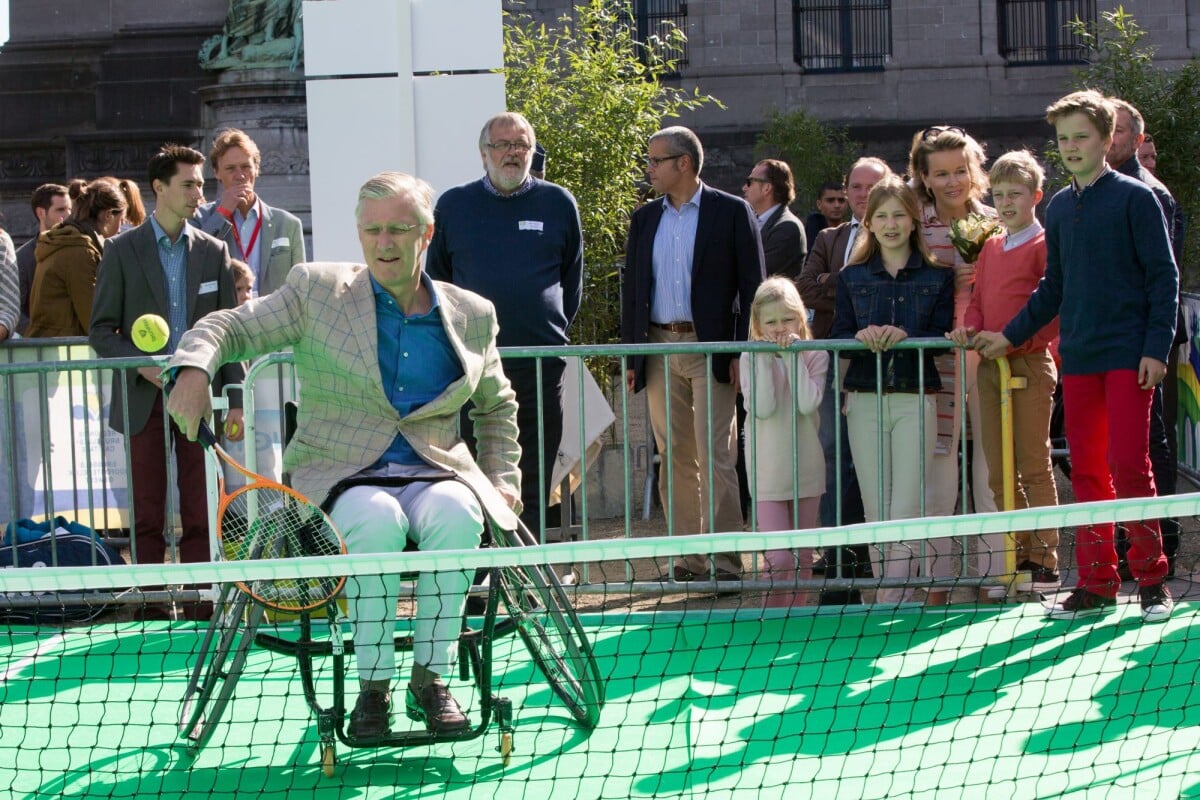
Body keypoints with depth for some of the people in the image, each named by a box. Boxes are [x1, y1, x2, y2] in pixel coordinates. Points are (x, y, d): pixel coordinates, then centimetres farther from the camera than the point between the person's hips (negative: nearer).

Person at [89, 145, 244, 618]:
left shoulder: (213, 252, 8)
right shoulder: (122, 251, 2)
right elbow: (101, 331, 2)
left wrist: (235, 400, 3)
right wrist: (143, 366, -14)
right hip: (144, 401, -1)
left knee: (200, 517, 1)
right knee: (147, 517, 2)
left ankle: (200, 611, 5)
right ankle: (150, 613, 6)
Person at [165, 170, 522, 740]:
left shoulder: (472, 315, 12)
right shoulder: (317, 291, 5)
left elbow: (495, 405, 27)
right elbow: (227, 328, 2)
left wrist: (501, 479, 13)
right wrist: (193, 368, -21)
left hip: (435, 474, 2)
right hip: (341, 476, -2)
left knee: (457, 514, -34)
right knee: (377, 520, -37)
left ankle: (431, 677, -22)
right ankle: (373, 685, -24)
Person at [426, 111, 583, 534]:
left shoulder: (558, 204, 7)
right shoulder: (453, 205, 6)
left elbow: (572, 279, 18)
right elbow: (435, 278, 15)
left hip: (540, 367, 1)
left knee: (534, 481, 5)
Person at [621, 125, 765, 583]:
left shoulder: (732, 213, 0)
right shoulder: (644, 219, 13)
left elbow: (752, 287, -2)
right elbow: (631, 287, 15)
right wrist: (630, 355, 8)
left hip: (711, 350, -5)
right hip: (658, 349, 5)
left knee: (716, 458, -7)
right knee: (675, 458, 5)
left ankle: (726, 560, -6)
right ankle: (687, 559, 9)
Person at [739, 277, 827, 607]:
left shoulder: (815, 356, 0)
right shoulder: (751, 359, -3)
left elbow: (808, 404, -16)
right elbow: (763, 409, -16)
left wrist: (793, 357, -15)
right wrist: (766, 359, -16)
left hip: (806, 470, 2)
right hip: (768, 472, -2)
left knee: (801, 558, 11)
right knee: (778, 558, -13)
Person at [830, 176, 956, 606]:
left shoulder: (937, 277, 5)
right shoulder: (852, 277, 10)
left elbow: (943, 336, -2)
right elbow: (839, 334, 4)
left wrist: (904, 336, -19)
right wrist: (861, 337, -17)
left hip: (916, 398, -2)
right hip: (865, 400, 2)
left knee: (906, 510, -10)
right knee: (875, 510, 2)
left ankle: (894, 600, -15)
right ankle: (890, 594, 9)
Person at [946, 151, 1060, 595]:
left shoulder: (1044, 246, -5)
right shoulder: (990, 249, 16)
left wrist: (1019, 340, -19)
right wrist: (969, 327, 0)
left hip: (1030, 364, -7)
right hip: (989, 366, 7)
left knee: (1034, 466, -4)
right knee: (998, 471, 7)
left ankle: (1045, 562, 1)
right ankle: (1021, 554, 15)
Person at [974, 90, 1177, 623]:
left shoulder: (1135, 197, -3)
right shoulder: (1059, 208, 13)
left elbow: (1163, 278, -5)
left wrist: (1156, 348, -12)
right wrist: (1010, 336, 15)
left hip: (1128, 356, -5)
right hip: (1077, 357, 5)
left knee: (1128, 465, -9)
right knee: (1086, 470, 5)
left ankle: (1152, 579, 2)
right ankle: (1096, 582, 10)